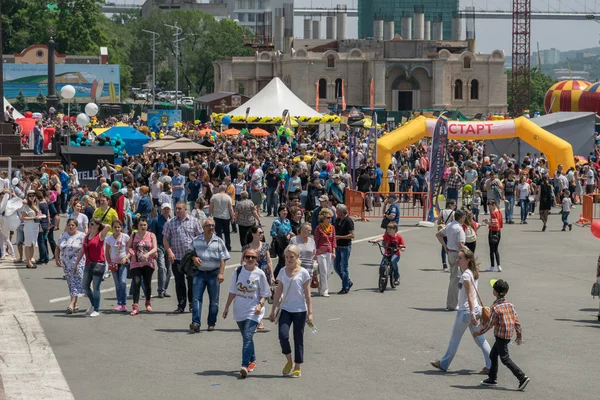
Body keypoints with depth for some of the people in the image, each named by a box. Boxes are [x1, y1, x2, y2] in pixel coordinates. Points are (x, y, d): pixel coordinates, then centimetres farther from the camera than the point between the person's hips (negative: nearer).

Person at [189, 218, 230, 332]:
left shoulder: (218, 241, 3)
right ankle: (195, 323, -15)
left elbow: (222, 259, 0)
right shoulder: (196, 240, 6)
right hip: (199, 273, 0)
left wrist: (221, 273, -11)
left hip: (213, 273, 0)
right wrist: (194, 258, -7)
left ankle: (211, 323, 16)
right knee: (196, 297, -10)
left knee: (214, 300, 5)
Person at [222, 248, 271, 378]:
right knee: (246, 337, 15)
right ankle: (252, 361, 33)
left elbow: (264, 293, 1)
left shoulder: (259, 274, -6)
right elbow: (233, 291, 11)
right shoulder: (237, 272, 3)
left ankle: (244, 365, -26)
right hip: (239, 309, 4)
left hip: (253, 311, -4)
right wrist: (227, 307, 11)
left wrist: (260, 304, -16)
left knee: (248, 336, -18)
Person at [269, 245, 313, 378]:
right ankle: (289, 361, 8)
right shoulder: (283, 272, 6)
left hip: (300, 311, -2)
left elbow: (307, 295, -2)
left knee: (298, 339, 3)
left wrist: (310, 313, -5)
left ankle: (298, 368, 14)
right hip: (285, 309, 2)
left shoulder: (303, 273, -4)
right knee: (283, 335, -15)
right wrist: (273, 311, 11)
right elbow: (278, 292, 11)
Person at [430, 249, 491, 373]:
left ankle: (443, 364, 21)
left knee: (455, 338, 7)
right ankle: (490, 365, 5)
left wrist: (472, 314, -25)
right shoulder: (473, 272, 9)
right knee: (479, 339, 10)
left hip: (465, 311, -9)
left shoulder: (465, 275, -18)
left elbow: (470, 296, -22)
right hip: (475, 308, 9)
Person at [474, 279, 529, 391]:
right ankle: (492, 379, 26)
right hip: (508, 335, 8)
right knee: (493, 355, 19)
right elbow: (516, 321, 5)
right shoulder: (510, 305, 4)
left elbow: (490, 325, -14)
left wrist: (478, 333, -2)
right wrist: (519, 335, 14)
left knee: (505, 358, -3)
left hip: (501, 336, -8)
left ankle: (522, 377, -11)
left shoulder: (495, 307, -17)